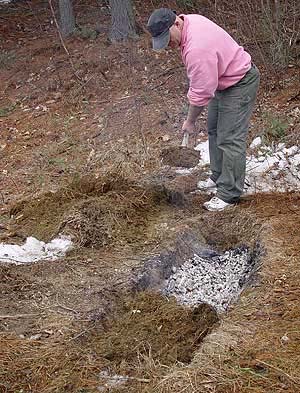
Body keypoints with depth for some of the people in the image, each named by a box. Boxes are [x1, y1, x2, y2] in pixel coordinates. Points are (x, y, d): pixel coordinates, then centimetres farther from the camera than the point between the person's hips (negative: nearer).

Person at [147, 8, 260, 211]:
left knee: (229, 139, -10)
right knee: (214, 131, 18)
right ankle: (218, 178, 31)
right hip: (223, 79, 11)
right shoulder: (190, 20, -5)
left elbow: (201, 93, -28)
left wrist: (190, 121, -14)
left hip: (241, 83, -11)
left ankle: (229, 195, -3)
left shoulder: (197, 48, -36)